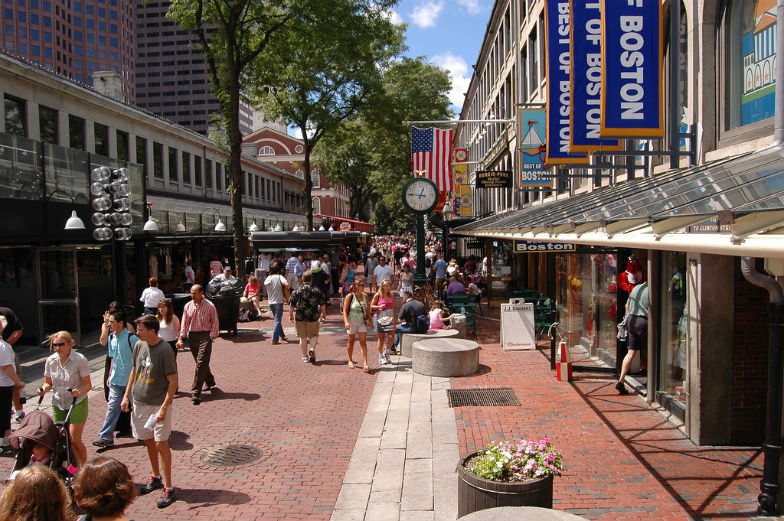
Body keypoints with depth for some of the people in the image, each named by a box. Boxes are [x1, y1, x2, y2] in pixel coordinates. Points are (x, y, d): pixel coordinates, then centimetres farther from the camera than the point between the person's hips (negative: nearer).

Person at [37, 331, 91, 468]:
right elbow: (49, 383, 9)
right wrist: (44, 389, -12)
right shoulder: (51, 360, -1)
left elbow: (88, 385, -13)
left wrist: (79, 392, -32)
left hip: (77, 403, -4)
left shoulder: (79, 359, -14)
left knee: (74, 440, -9)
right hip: (58, 404, 5)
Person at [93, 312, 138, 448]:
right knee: (112, 407, 3)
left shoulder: (131, 338, -16)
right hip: (116, 380, 6)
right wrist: (110, 375, 15)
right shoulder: (112, 337, 6)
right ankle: (106, 437, 8)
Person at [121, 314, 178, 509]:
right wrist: (126, 395, 12)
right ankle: (155, 477, 36)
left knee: (161, 444, -5)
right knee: (149, 441, 18)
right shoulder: (139, 346, 3)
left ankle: (168, 487, 4)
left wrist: (164, 408, -21)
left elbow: (173, 381, -17)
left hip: (159, 404, -7)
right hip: (139, 402, 7)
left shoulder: (165, 350, -18)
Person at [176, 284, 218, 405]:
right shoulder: (188, 306, 8)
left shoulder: (210, 306, -4)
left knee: (201, 363, -11)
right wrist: (181, 338, 2)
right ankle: (210, 382, 35)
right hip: (192, 336, 5)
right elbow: (184, 323, 10)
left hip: (205, 335, -5)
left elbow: (214, 323, 0)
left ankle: (196, 393, -12)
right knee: (200, 363, 12)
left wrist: (211, 337, -7)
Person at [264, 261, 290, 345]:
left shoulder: (267, 279, 7)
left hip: (270, 302, 5)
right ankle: (274, 340, -7)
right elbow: (286, 284, -22)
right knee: (277, 321, -2)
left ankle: (282, 336, 33)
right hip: (278, 302, -5)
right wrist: (286, 295, -10)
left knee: (277, 319, 21)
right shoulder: (279, 277, -9)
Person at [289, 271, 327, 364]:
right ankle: (312, 349, -9)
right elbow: (323, 304, 1)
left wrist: (291, 314, 11)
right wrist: (324, 313, 16)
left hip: (300, 318, 1)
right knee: (314, 335, 16)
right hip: (313, 318, -1)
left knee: (303, 337, 11)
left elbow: (291, 305, -2)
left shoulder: (297, 291, -3)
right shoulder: (317, 291, -4)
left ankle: (305, 356, 17)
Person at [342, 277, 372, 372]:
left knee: (363, 342, -6)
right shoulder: (349, 296, -10)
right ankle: (350, 360, 31)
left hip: (362, 322, 3)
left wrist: (370, 320, 12)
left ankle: (365, 364, -9)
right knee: (351, 341, 11)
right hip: (351, 322, -3)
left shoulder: (365, 296, 4)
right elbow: (345, 310, -11)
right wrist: (346, 322, -22)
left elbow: (367, 310, 13)